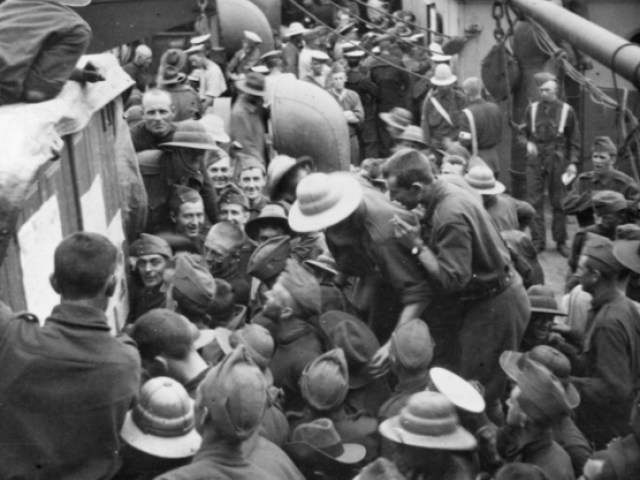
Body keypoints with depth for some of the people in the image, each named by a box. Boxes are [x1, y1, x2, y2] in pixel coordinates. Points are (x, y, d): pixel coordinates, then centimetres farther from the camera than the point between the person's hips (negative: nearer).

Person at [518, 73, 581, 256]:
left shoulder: (566, 111, 1)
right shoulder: (532, 109, 5)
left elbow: (574, 140, 5)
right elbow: (522, 134, 12)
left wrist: (573, 162, -3)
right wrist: (527, 143, -9)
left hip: (557, 160, -1)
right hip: (535, 160, 1)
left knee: (559, 203, 4)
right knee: (534, 202, -1)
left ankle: (561, 241, 14)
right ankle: (537, 241, 7)